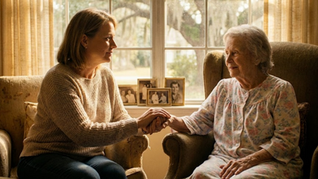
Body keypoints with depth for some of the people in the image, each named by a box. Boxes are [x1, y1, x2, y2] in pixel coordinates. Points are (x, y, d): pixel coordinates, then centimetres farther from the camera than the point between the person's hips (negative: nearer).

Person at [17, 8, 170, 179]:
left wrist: (145, 124, -16)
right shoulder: (58, 78, -18)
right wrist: (137, 124, -24)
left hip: (89, 157, 5)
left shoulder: (106, 75, 5)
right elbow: (84, 134, -24)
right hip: (45, 157, -4)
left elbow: (119, 116, 7)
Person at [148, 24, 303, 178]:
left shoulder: (281, 90, 2)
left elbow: (287, 140, -7)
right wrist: (169, 120, -10)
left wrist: (249, 160, -19)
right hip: (224, 157, 4)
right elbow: (199, 121, 11)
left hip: (270, 162, -3)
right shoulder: (223, 87, 18)